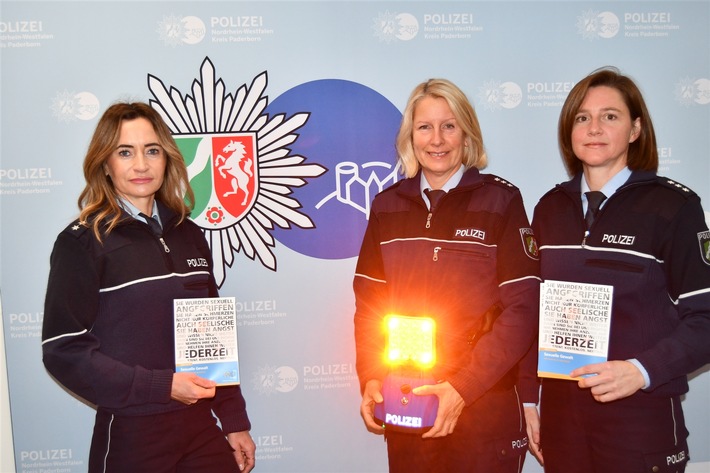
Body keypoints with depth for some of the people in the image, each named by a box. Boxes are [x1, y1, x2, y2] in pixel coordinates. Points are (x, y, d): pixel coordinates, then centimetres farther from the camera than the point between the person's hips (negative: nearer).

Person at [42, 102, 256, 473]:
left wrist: (234, 421, 10)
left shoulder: (188, 235, 7)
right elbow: (64, 350, -11)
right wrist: (162, 386, -18)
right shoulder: (82, 242, -8)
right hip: (131, 437, -4)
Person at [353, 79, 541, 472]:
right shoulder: (388, 206, 4)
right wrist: (370, 379, -7)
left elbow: (522, 309, -10)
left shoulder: (500, 201, -6)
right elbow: (368, 302, 7)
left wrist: (462, 388, -15)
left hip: (484, 406, -3)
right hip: (403, 405, 3)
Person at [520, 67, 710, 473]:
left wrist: (641, 371, -21)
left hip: (640, 414, -3)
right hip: (560, 413, 4)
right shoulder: (551, 208, 6)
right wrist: (528, 397, 8)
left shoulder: (672, 205, -6)